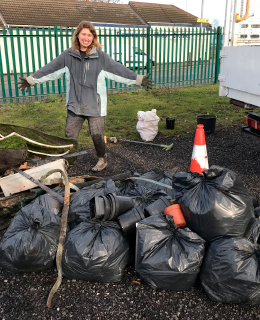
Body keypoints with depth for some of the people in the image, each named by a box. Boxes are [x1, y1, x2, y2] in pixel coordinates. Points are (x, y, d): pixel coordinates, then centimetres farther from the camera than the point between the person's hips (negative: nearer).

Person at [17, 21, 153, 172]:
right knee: (70, 135, 9)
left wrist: (138, 79, -9)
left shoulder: (101, 57, -4)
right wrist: (32, 79, 3)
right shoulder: (68, 55, 1)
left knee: (97, 135, 4)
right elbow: (51, 69, 4)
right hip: (75, 104, 2)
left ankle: (102, 160, 29)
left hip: (95, 105, -2)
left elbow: (119, 69, -4)